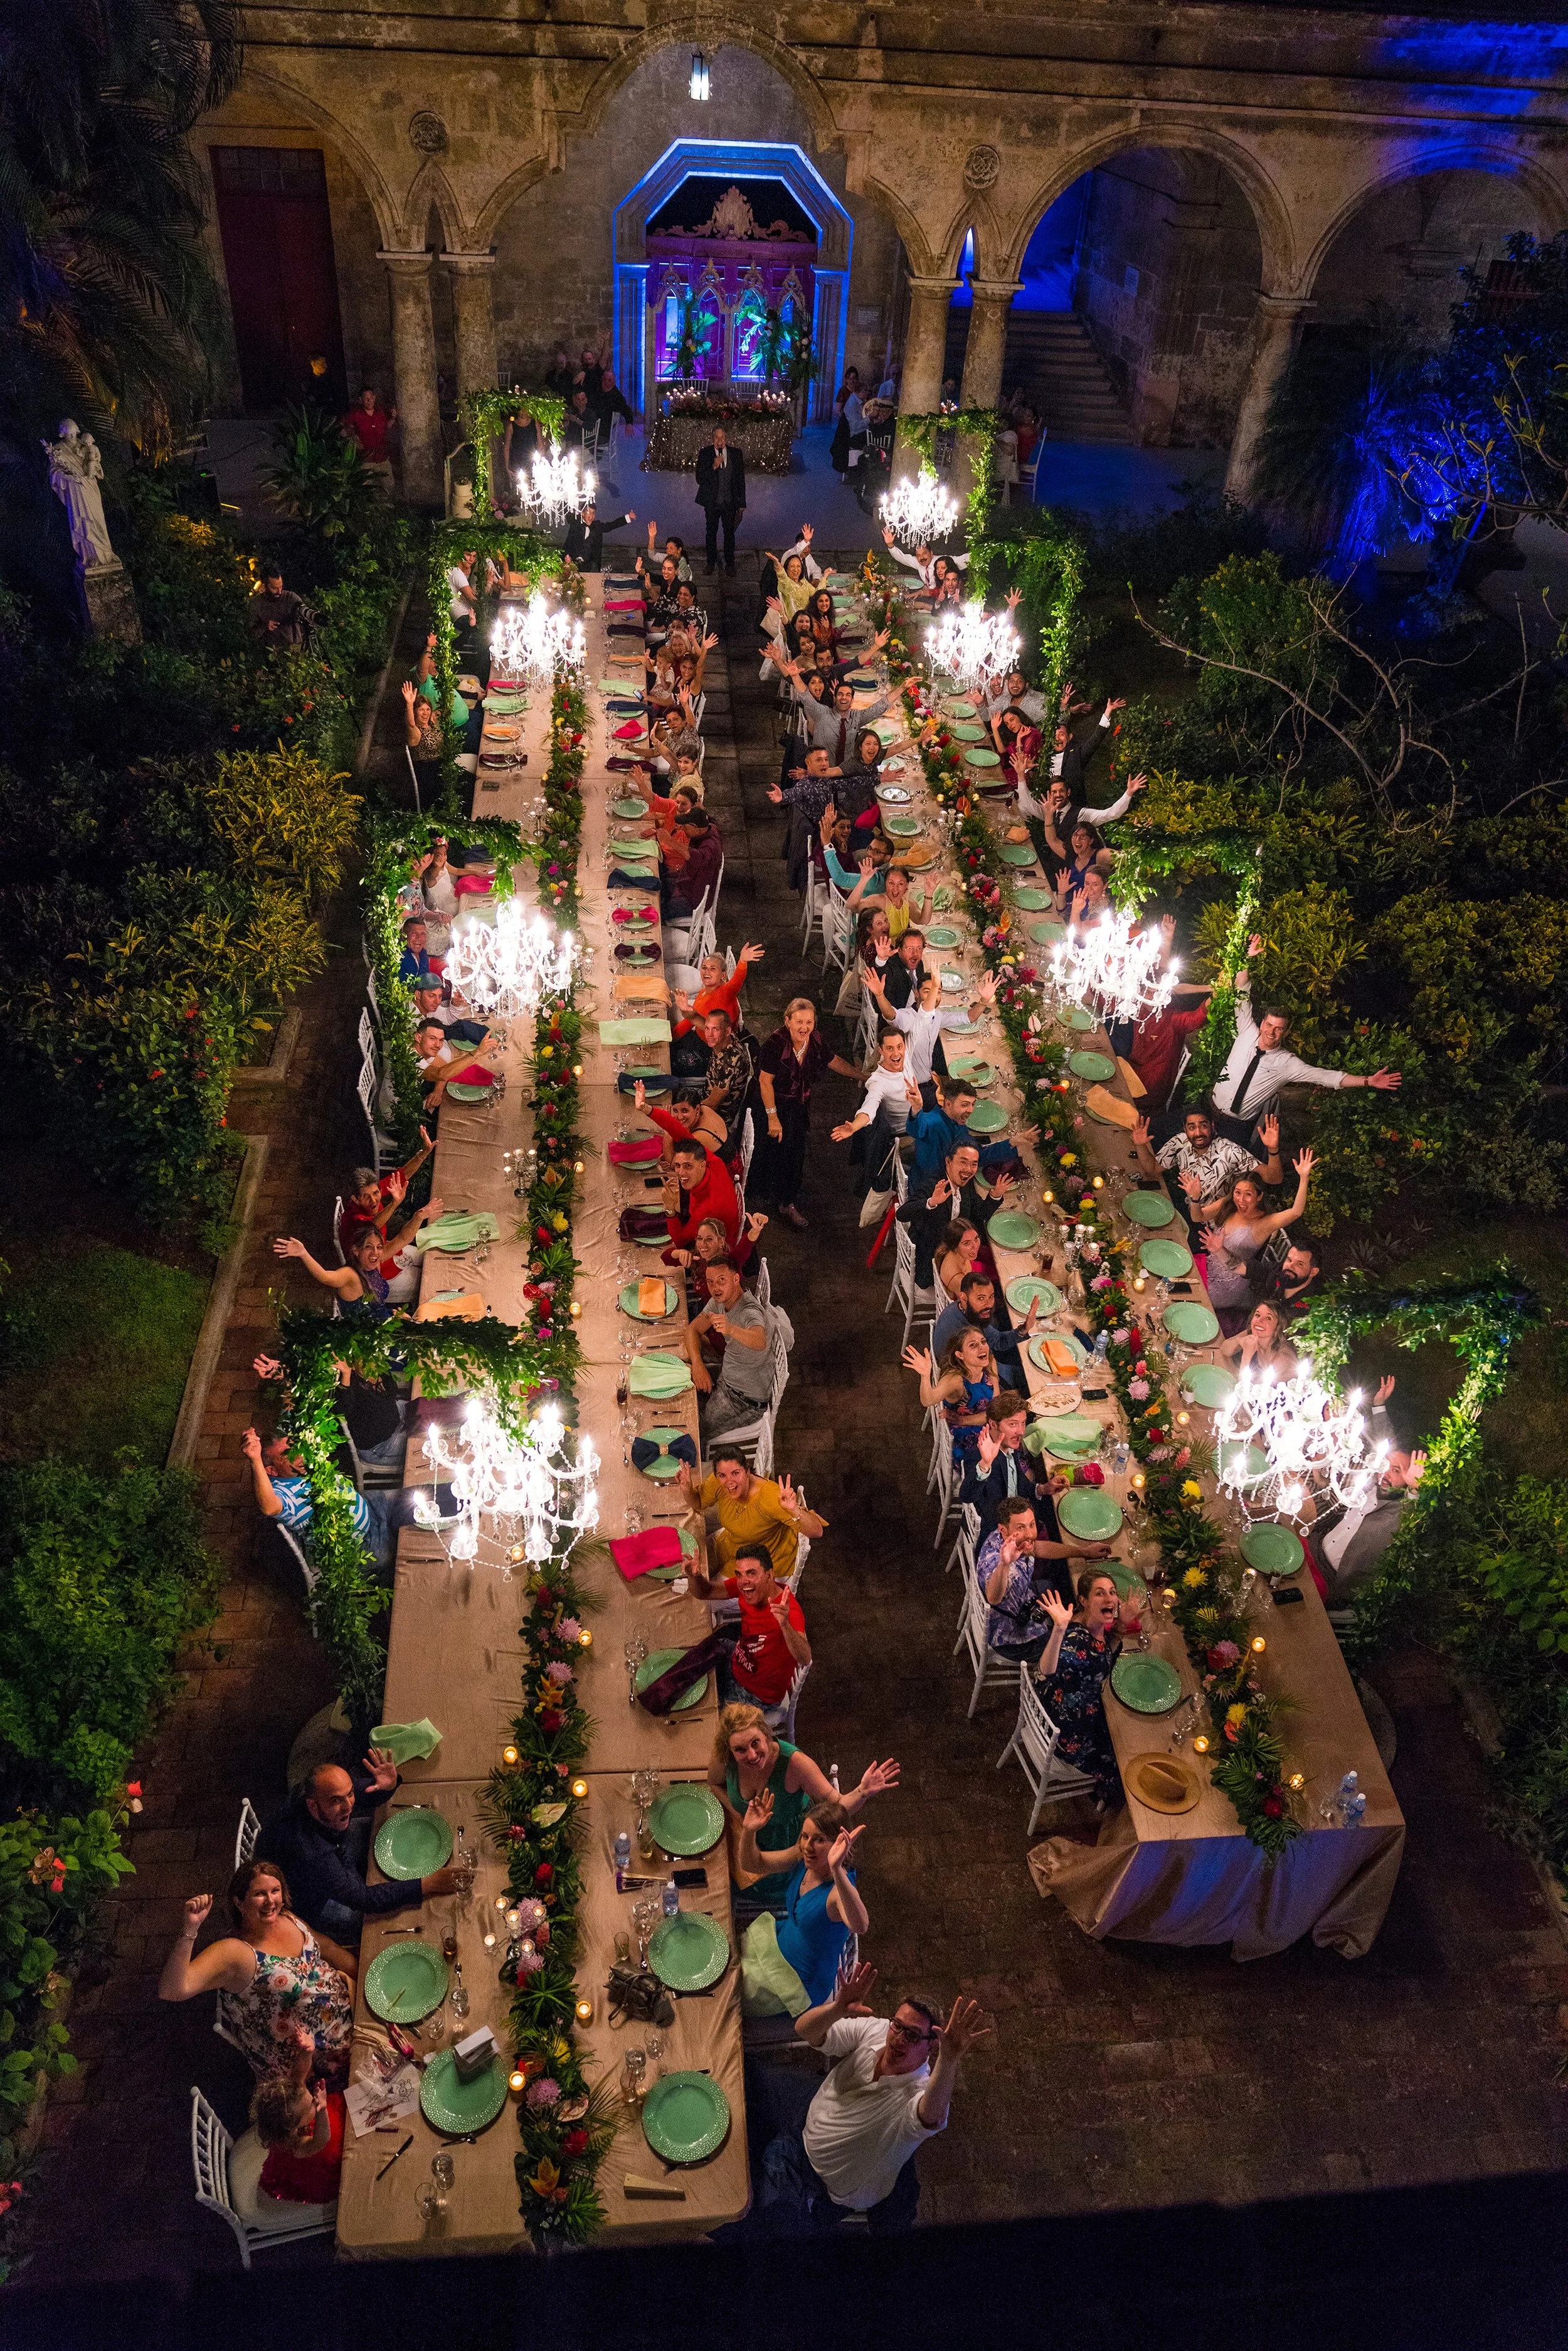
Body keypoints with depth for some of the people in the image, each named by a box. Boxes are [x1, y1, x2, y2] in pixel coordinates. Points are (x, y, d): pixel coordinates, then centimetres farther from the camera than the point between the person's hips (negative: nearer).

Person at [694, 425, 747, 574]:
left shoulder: (737, 454, -1)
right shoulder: (705, 454, -6)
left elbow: (741, 480, 4)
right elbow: (699, 479, -9)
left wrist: (741, 504, 4)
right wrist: (713, 467, -25)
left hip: (730, 502, 1)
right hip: (712, 502, -1)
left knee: (729, 533, 10)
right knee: (711, 532, 11)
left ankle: (730, 563, 25)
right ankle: (711, 562, 27)